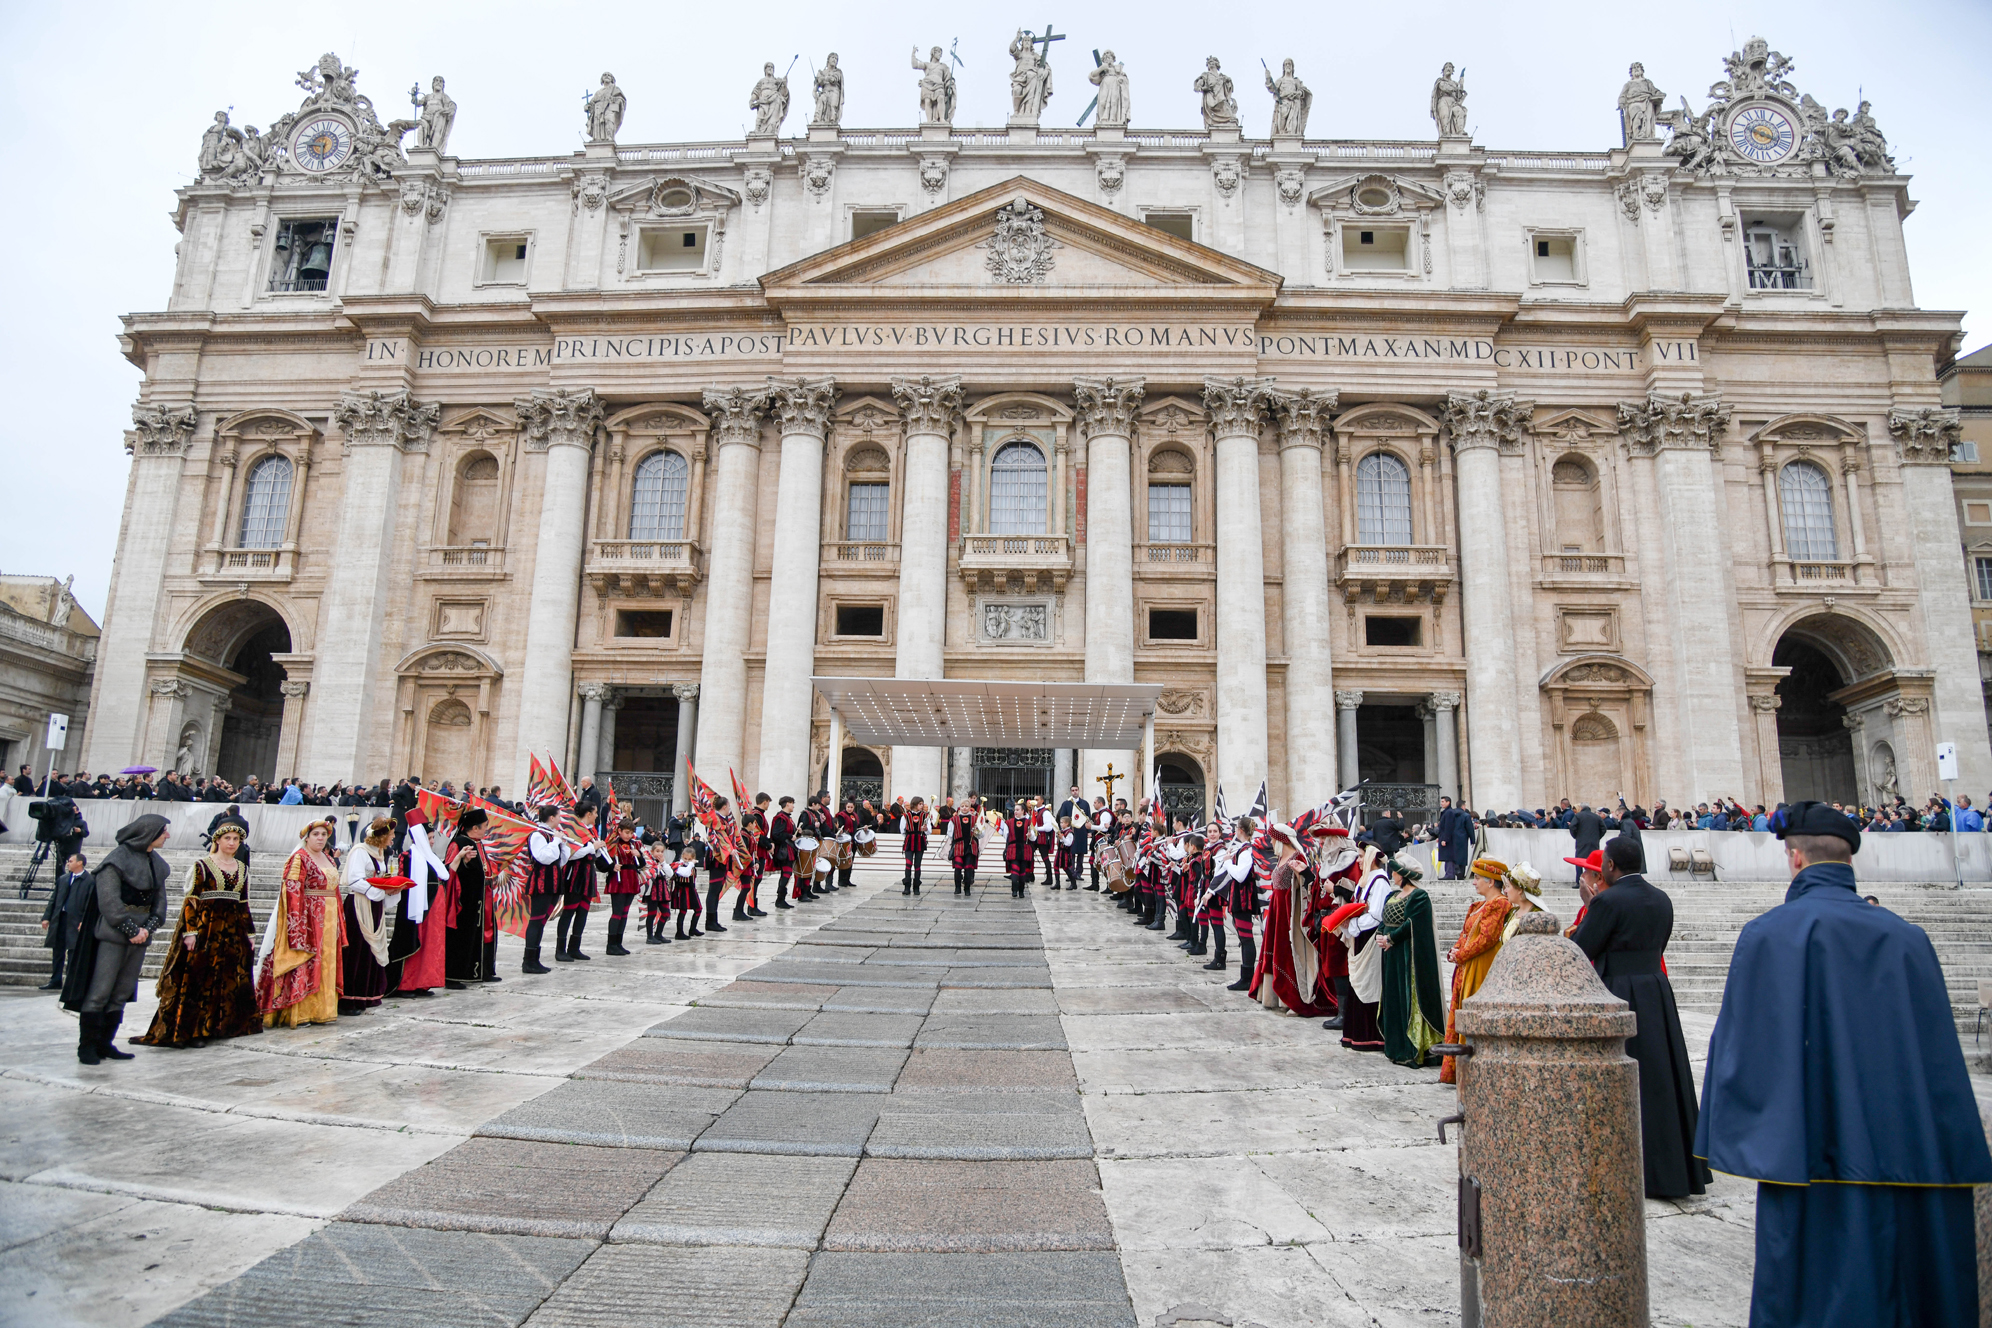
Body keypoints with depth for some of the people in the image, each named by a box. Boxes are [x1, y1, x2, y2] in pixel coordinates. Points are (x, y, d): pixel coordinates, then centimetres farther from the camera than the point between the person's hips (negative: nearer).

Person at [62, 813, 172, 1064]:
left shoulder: (157, 863, 12)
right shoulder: (117, 859, -9)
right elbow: (109, 901, -14)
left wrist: (148, 928, -3)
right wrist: (131, 930, -14)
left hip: (139, 935, 6)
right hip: (113, 933, -6)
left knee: (122, 994, 8)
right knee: (99, 992, -3)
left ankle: (104, 1044, 14)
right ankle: (87, 1046, 6)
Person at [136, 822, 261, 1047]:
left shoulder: (242, 869, 12)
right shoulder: (202, 865, -2)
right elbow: (190, 900, -8)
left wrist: (249, 933, 12)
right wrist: (190, 931, -16)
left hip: (233, 929, 5)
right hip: (205, 926, -5)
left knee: (231, 978, 7)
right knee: (200, 978, -5)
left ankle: (222, 1025, 16)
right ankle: (194, 1029, 0)